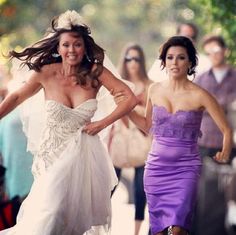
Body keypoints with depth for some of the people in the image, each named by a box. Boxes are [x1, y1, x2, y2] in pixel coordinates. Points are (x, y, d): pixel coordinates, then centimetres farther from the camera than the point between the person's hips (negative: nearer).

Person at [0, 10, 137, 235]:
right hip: (53, 155, -1)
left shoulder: (95, 73, -6)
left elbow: (130, 98, -3)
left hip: (84, 154, 1)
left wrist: (103, 123, -7)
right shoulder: (46, 73, -7)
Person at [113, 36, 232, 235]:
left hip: (186, 168, -4)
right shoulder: (155, 90, 3)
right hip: (156, 165, 4)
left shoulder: (199, 96, -9)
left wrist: (224, 154, -12)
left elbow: (226, 130, -1)